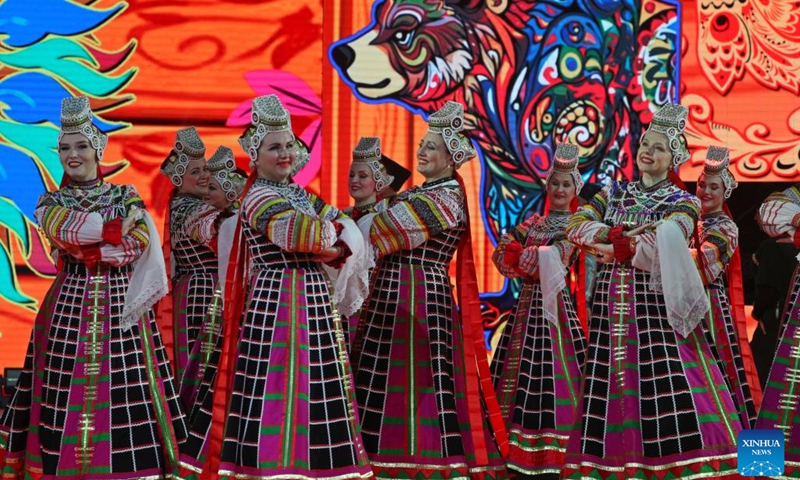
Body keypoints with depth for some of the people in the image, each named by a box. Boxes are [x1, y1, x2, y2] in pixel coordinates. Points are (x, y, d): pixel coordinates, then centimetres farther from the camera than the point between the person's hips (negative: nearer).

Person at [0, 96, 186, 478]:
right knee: (68, 391, -3)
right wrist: (117, 223, -7)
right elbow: (66, 229, -13)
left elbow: (139, 243, -9)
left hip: (120, 304, 0)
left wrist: (83, 248, -13)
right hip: (69, 305, 1)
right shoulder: (51, 202, 8)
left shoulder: (125, 197, 7)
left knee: (122, 390, -3)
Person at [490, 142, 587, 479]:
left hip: (554, 303, -6)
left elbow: (552, 258, -16)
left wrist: (524, 255, -6)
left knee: (549, 373, -9)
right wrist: (531, 267, -12)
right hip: (528, 302, 6)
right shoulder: (533, 222, 14)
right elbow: (502, 254, 3)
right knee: (521, 372, 6)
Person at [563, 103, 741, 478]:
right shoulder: (614, 192, 14)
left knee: (667, 386, -11)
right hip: (611, 303, 4)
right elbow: (575, 226, 1)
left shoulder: (683, 202, 2)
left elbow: (662, 246, -15)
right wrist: (620, 234, -12)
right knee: (609, 387, 3)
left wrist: (613, 247, -6)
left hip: (656, 303, -3)